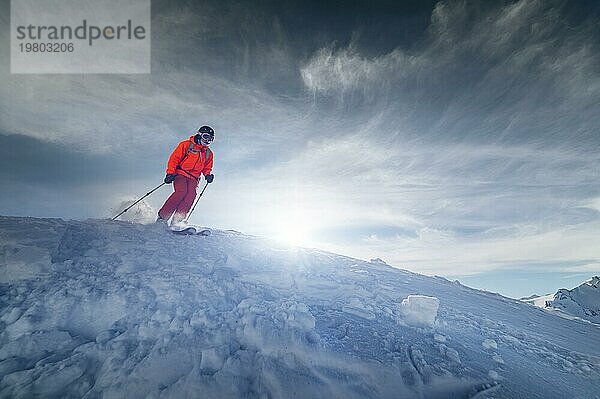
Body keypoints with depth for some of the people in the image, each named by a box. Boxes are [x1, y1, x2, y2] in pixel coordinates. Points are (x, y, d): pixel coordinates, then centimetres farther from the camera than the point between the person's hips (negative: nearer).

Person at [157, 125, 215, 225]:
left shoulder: (209, 154, 15)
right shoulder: (186, 145, 2)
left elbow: (207, 168, 24)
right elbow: (174, 159, -1)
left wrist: (208, 175, 0)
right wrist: (170, 173, -14)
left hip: (194, 179, 3)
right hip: (181, 173, -3)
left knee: (191, 195, -25)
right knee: (181, 191, -29)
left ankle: (176, 221, -25)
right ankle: (162, 217, -22)